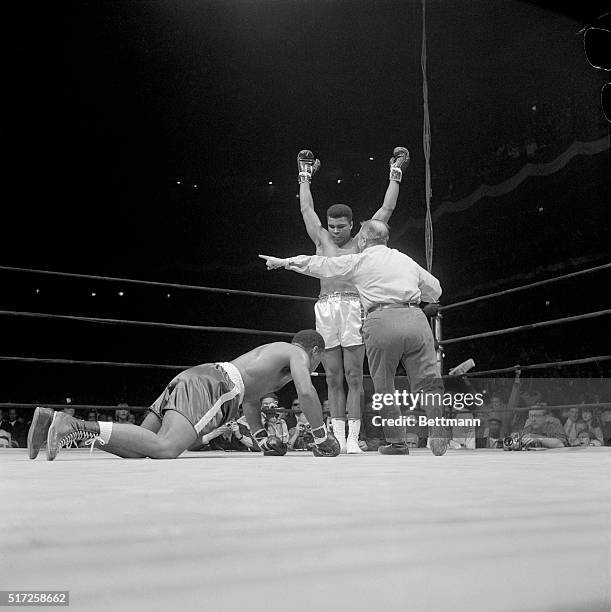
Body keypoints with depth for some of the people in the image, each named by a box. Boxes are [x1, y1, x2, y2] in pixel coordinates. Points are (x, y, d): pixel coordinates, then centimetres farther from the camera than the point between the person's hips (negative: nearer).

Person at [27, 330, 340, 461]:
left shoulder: (268, 349, 38)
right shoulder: (297, 353, 12)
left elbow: (250, 398, 44)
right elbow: (306, 392, -4)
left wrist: (262, 437, 42)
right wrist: (322, 438, 5)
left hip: (191, 376, 9)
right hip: (211, 385, -9)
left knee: (136, 447, -1)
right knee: (164, 447, -27)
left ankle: (53, 420, -11)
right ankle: (77, 426, -35)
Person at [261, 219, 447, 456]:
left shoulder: (358, 261, 13)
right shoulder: (406, 259, 25)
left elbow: (319, 264, 20)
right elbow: (435, 290, 31)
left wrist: (284, 262, 30)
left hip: (382, 321, -3)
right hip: (415, 319, 3)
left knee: (384, 387, 9)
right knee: (427, 381, 4)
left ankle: (396, 442, 11)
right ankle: (438, 431, -14)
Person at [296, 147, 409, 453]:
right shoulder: (322, 241, 19)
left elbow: (386, 209, 17)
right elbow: (306, 209, 27)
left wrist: (395, 173, 23)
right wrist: (305, 175, 34)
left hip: (353, 306, -2)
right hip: (325, 307, 3)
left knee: (353, 377, -4)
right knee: (333, 379, 3)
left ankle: (353, 438, -2)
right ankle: (338, 437, 7)